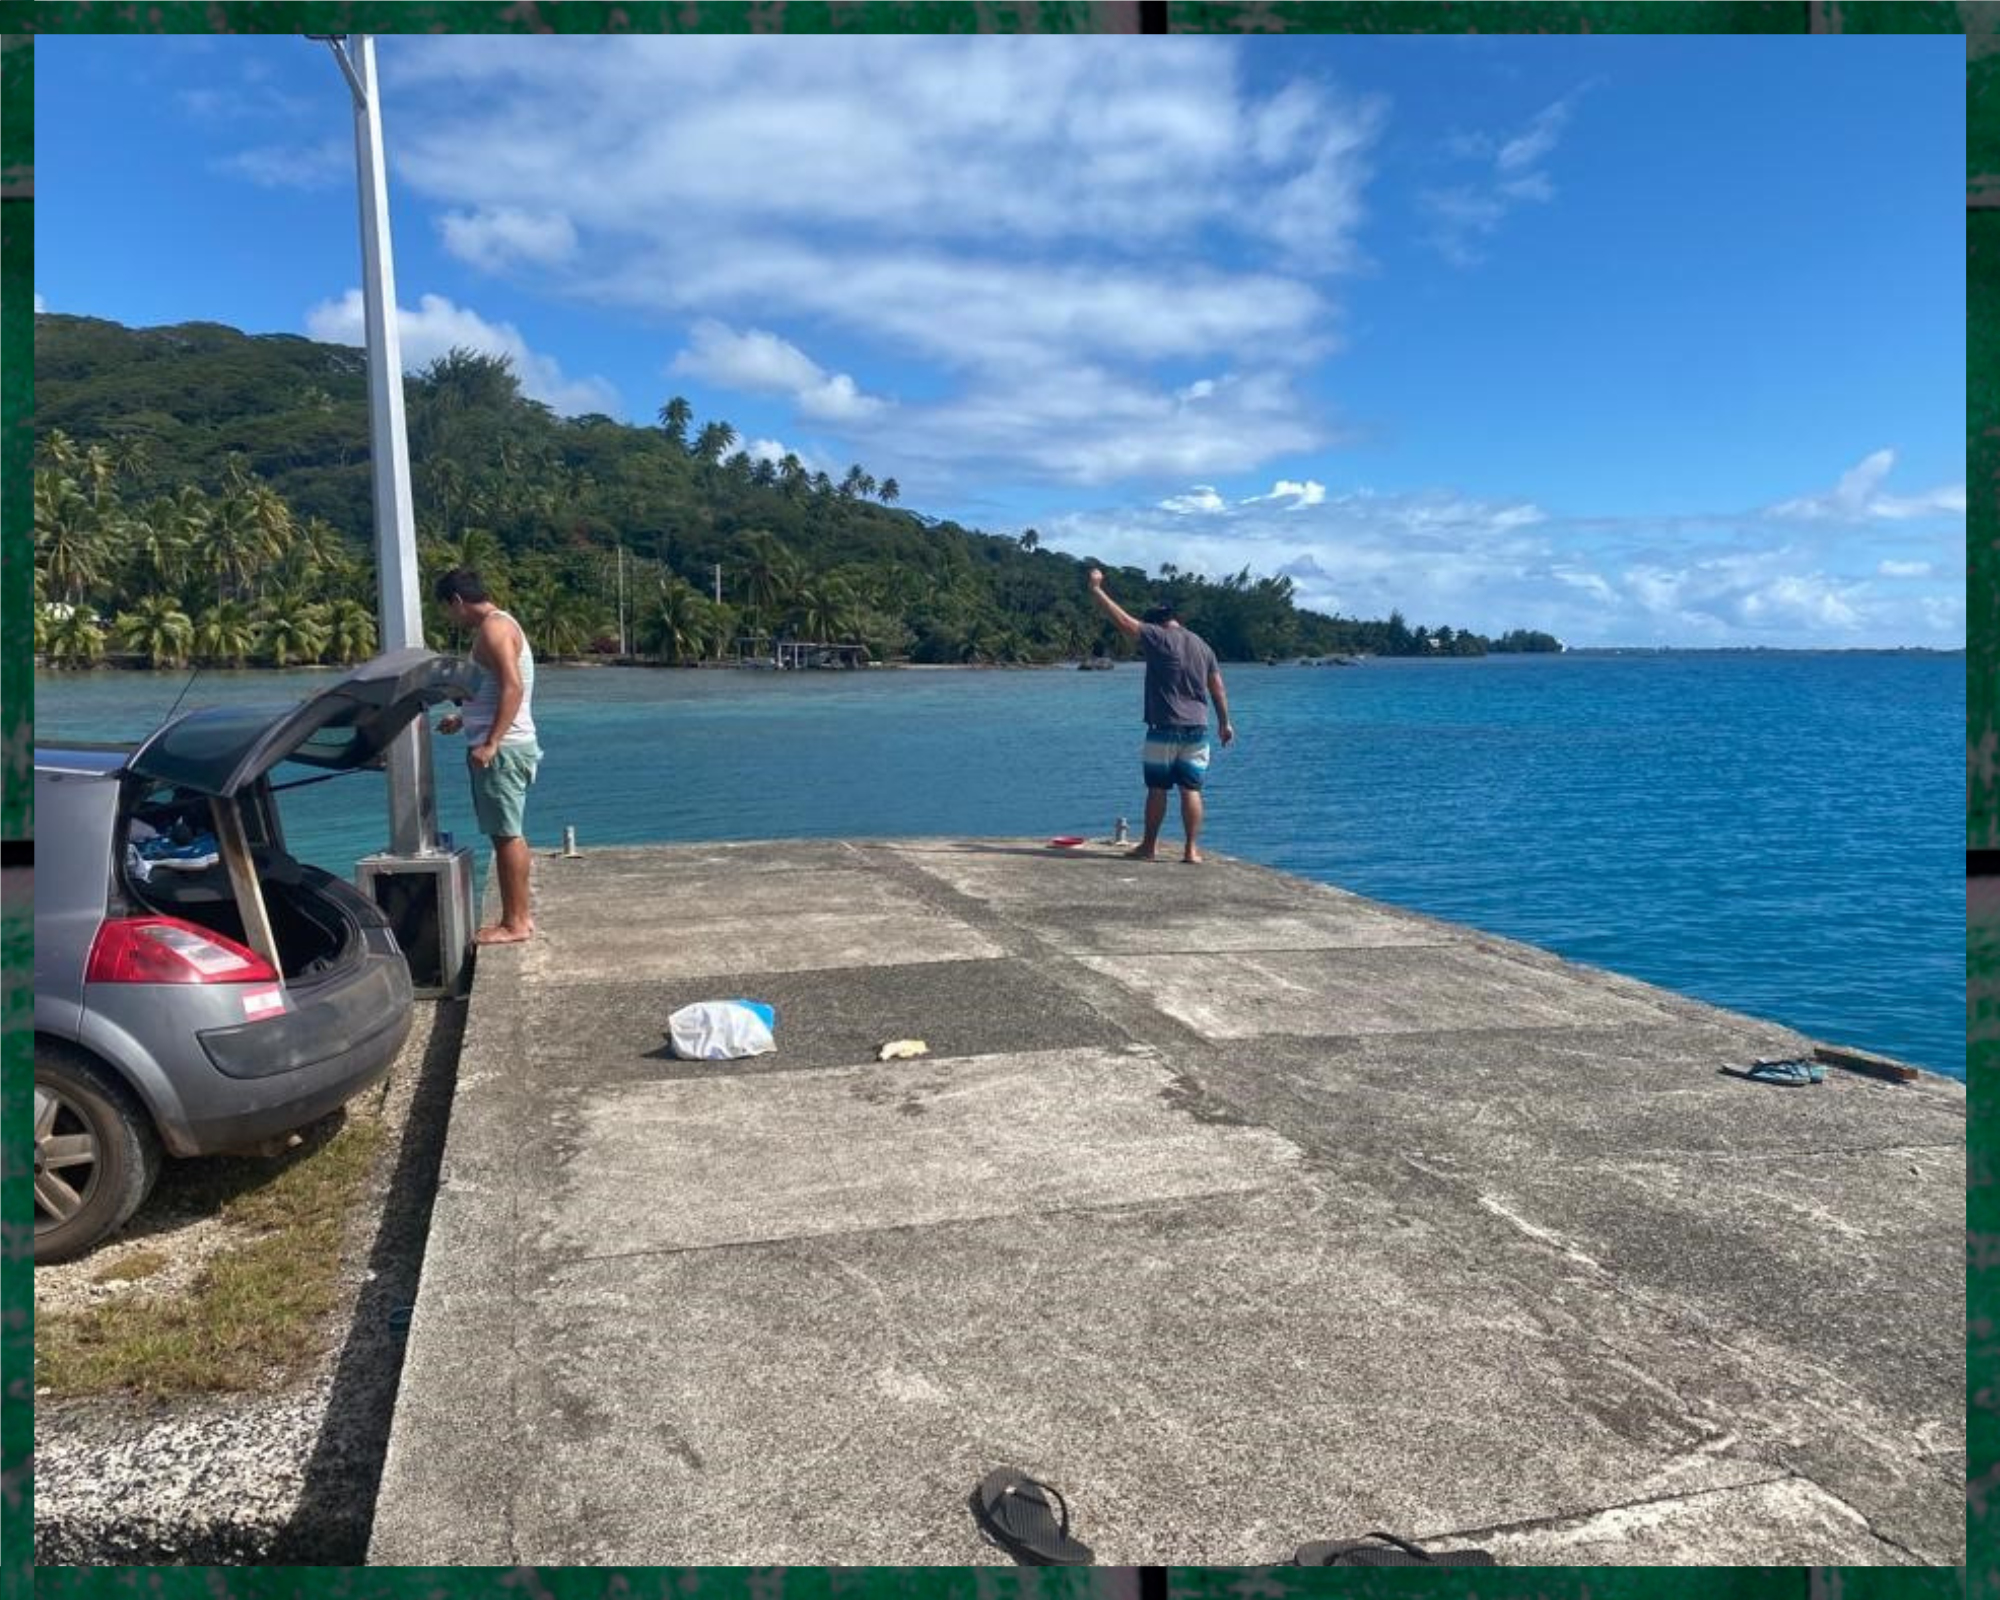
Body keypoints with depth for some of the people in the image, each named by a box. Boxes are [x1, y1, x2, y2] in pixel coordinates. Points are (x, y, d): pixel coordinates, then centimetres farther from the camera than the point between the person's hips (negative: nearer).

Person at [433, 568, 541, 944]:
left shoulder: (493, 628, -13)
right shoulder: (498, 625, 19)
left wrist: (490, 743, -27)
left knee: (507, 835, -6)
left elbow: (512, 688, -24)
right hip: (505, 745, 10)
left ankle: (514, 923, -2)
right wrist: (463, 719, 33)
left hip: (501, 749, -10)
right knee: (510, 834, 14)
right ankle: (518, 915, 21)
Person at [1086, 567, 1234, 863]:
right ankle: (1191, 849, 2)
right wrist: (1225, 722, 19)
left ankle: (1149, 846, 12)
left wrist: (1096, 590, 2)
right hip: (1197, 729, 5)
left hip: (1164, 729, -5)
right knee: (1191, 789, 4)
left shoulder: (1158, 638, -6)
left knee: (1157, 788, 4)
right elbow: (1217, 686, 13)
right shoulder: (1202, 645, 12)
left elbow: (1122, 620, -7)